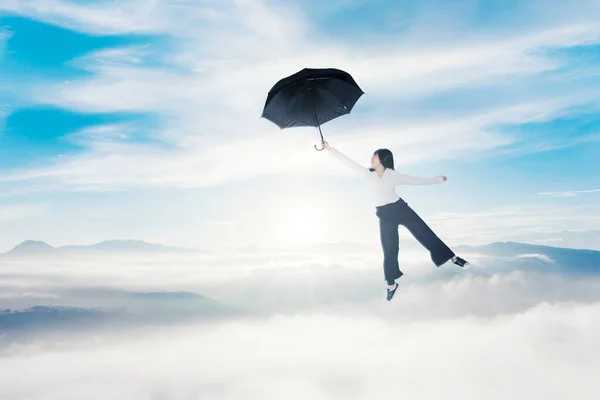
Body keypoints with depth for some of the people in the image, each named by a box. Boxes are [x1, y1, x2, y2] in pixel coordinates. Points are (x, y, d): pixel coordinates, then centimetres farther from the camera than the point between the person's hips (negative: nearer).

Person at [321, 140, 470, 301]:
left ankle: (453, 257, 18)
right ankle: (391, 284, 19)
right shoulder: (366, 173, -1)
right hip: (385, 215, 1)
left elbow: (414, 180, 7)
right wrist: (330, 149, -1)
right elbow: (347, 160, -1)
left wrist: (437, 179, 11)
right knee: (389, 251, 4)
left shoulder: (393, 174, -2)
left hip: (400, 208, 0)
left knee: (424, 233, 3)